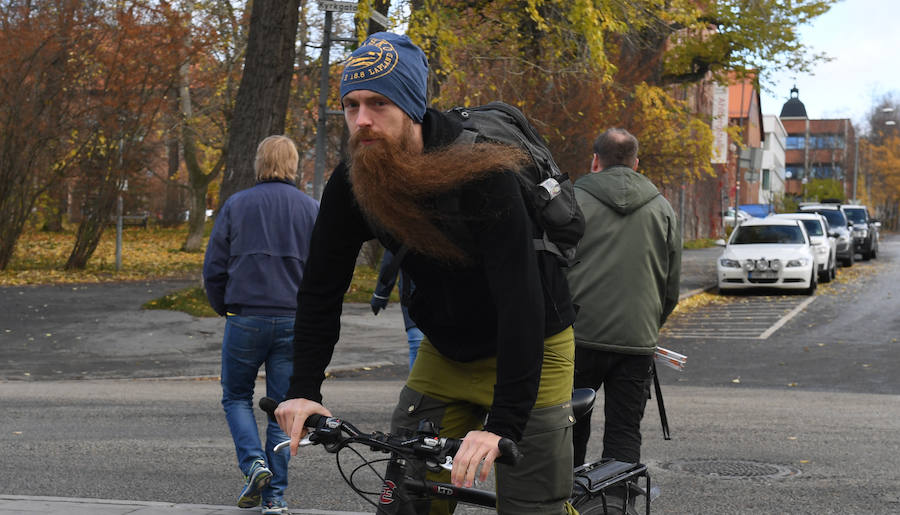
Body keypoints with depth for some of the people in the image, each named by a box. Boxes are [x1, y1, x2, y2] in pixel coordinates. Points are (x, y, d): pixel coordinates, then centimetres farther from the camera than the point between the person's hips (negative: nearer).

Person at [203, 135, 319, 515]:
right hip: (294, 322, 1)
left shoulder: (235, 205, 0)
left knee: (236, 396, 16)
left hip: (246, 319, -1)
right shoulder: (312, 209, 3)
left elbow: (213, 269, 0)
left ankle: (254, 463, -6)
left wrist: (223, 309, 16)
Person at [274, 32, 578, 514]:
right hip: (446, 353, 5)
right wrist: (303, 390, -14)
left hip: (528, 346, -5)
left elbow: (521, 299, -35)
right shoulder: (350, 183, -11)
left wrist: (504, 424, -42)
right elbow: (321, 289, -2)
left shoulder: (481, 171, -30)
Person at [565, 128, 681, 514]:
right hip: (638, 342, 2)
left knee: (571, 429, 11)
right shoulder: (662, 209, 11)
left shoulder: (573, 200, 0)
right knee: (625, 434, 6)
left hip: (579, 337, -2)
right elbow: (672, 286, 14)